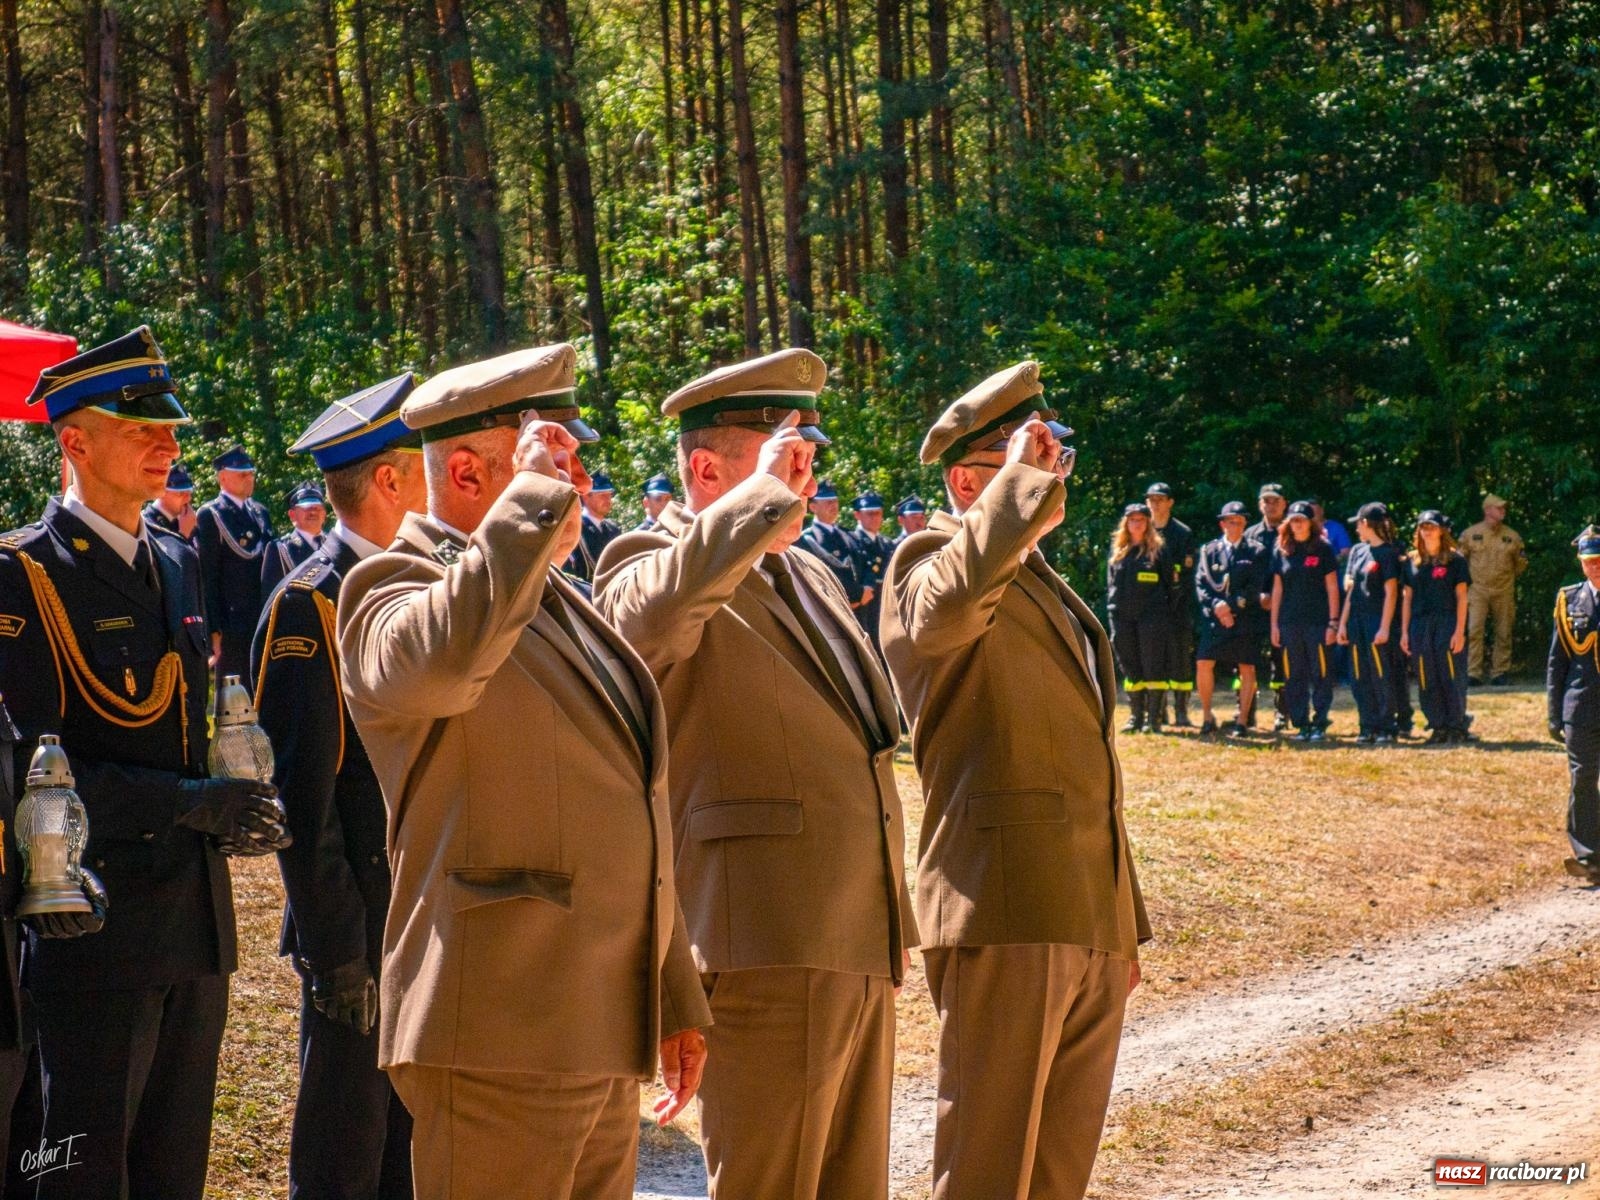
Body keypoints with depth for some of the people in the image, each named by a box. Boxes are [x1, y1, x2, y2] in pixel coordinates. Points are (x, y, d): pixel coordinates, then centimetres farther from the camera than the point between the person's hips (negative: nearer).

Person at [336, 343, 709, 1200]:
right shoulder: (392, 592, -7)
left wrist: (677, 1000, 23)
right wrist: (532, 494, -24)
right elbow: (441, 657, -34)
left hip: (604, 1036, 9)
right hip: (499, 1041, -8)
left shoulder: (560, 607, 20)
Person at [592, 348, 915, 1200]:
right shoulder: (647, 567, -8)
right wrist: (765, 495, -29)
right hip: (767, 956, -9)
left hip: (862, 953, 9)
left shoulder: (810, 576, 21)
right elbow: (655, 612, -36)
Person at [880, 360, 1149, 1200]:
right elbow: (949, 602, -33)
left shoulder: (1049, 592, 23)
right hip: (1004, 921, -9)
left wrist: (1123, 923, 25)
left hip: (1089, 931, 9)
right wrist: (1022, 481, -21)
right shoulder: (931, 563, -5)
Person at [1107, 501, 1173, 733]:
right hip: (1123, 617, 4)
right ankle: (1136, 716, 13)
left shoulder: (1158, 550, 3)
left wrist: (1165, 615, -1)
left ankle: (1154, 718, -1)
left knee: (1153, 668, -4)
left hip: (1152, 616, -4)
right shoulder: (1117, 551, 13)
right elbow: (1110, 585, 17)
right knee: (1130, 669, 7)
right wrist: (1111, 612, 9)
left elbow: (1170, 582, 4)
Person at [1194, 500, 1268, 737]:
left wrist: (1232, 606, -13)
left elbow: (1256, 587, -3)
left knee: (1247, 668, -1)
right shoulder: (1209, 551, 10)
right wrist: (1216, 605, -13)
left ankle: (1242, 722, 6)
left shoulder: (1256, 552, 5)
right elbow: (1201, 584, 4)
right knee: (1203, 663, -10)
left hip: (1245, 618, -1)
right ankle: (1207, 717, 2)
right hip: (1214, 619, 1)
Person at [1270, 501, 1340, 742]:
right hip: (1290, 623, 3)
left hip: (1318, 622, -3)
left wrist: (1333, 622, -7)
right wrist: (1274, 625, 7)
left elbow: (1332, 588, 0)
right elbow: (1277, 590, 12)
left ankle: (1320, 724, 3)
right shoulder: (1281, 552, 9)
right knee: (1294, 677, 4)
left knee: (1320, 676, -2)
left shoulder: (1323, 550, 1)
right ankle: (1301, 724, 10)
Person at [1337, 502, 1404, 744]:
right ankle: (1369, 727, 11)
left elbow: (1391, 593, -10)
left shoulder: (1388, 553, -7)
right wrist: (1343, 623, 10)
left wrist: (1385, 628, -14)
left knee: (1382, 678, -5)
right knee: (1360, 679, 6)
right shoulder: (1357, 551, 14)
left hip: (1378, 623, -7)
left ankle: (1388, 728, -1)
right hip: (1357, 622, 7)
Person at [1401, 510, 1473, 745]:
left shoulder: (1455, 560, 0)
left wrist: (1459, 631, -10)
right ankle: (1438, 727, 10)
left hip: (1447, 624, -4)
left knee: (1452, 678, -4)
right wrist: (1404, 632, 8)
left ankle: (1456, 727, 2)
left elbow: (1461, 597, -3)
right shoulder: (1412, 562, 12)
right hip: (1420, 626, 4)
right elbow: (1407, 598, 13)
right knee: (1427, 681, 4)